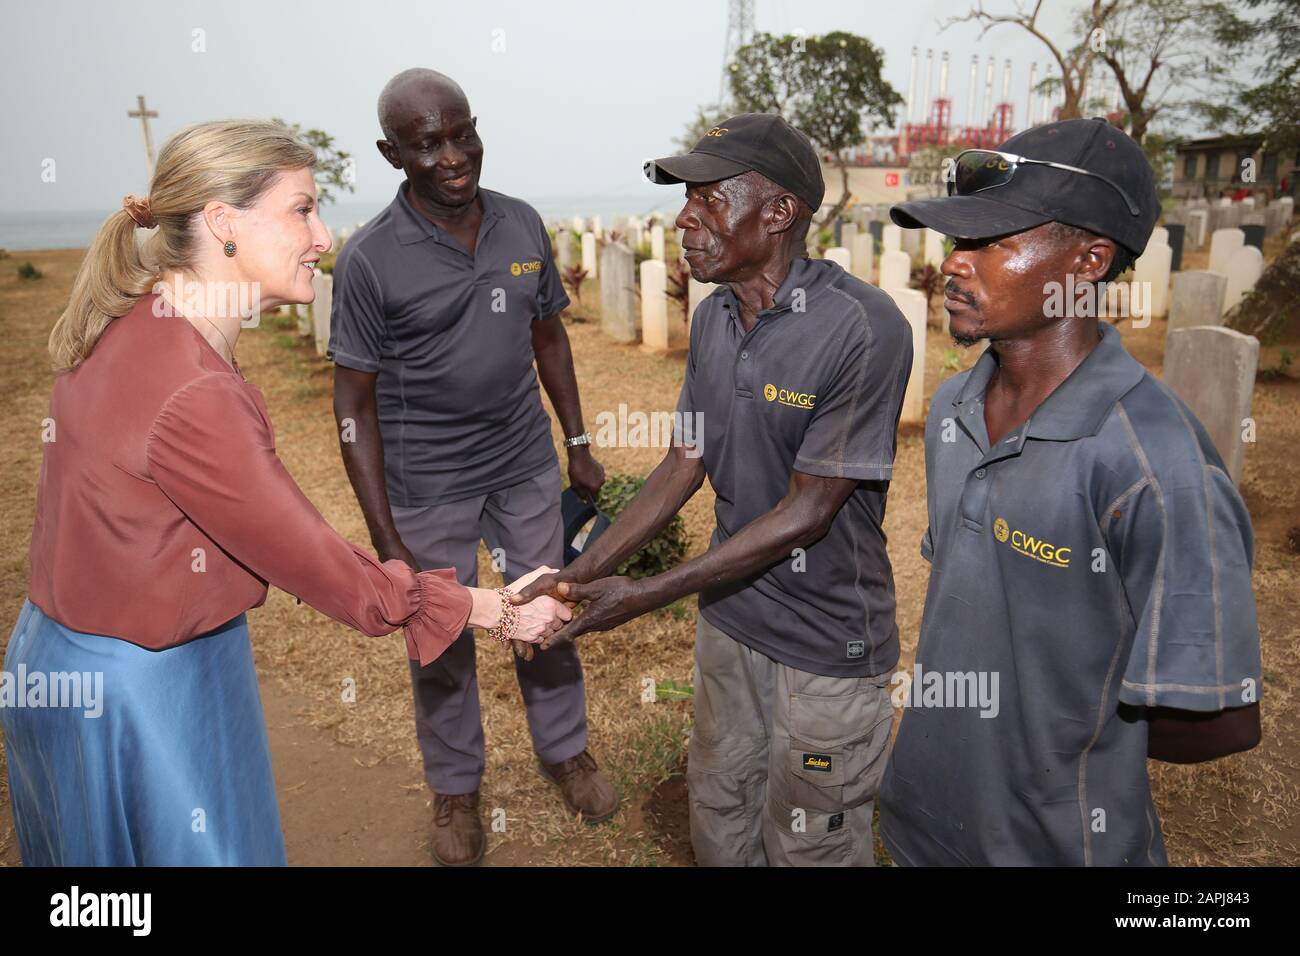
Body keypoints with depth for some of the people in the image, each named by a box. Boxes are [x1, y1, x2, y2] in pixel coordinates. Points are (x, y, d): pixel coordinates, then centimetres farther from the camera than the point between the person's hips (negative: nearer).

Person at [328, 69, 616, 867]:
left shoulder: (523, 225, -3)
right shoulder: (370, 260, -16)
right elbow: (355, 405, -12)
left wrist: (579, 445, 11)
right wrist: (386, 540, -14)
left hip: (528, 469, 4)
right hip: (428, 489, -3)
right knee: (442, 644, 14)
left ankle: (565, 749, 43)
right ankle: (456, 788, 38)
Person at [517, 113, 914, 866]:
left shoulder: (864, 328, -24)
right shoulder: (713, 319, 0)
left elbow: (806, 513, -23)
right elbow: (684, 466, 5)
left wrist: (644, 596, -20)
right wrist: (580, 575, -4)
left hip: (827, 643, -6)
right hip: (729, 618, 6)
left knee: (809, 847, 16)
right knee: (719, 825, 25)